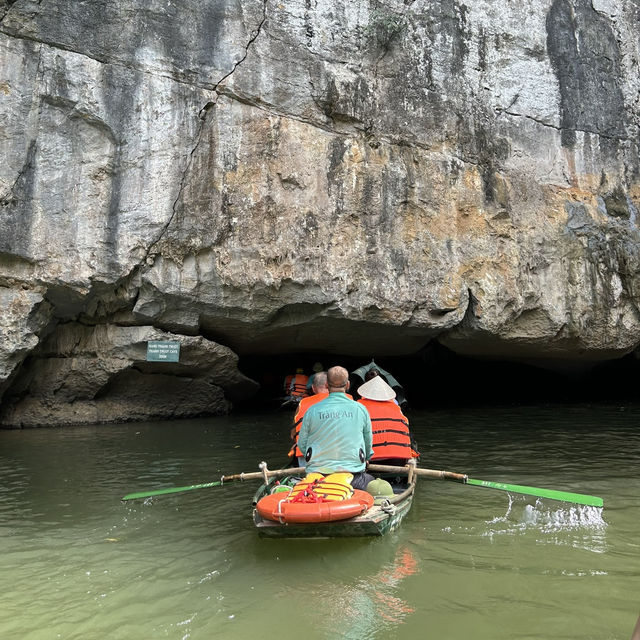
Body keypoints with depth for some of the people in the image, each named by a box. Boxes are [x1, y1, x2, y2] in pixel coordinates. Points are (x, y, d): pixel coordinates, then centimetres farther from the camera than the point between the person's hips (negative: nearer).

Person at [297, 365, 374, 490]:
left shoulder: (312, 411, -1)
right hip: (353, 471, -2)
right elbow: (368, 442, 13)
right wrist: (364, 459, 35)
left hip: (317, 472, 2)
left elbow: (302, 444, 8)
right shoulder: (360, 409, 0)